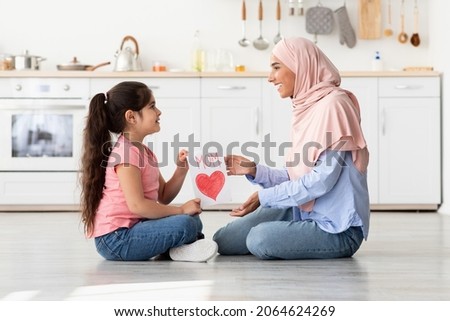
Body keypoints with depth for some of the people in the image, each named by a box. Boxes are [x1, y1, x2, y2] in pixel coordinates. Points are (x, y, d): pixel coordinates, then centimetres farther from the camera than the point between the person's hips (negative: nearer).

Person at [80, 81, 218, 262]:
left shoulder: (144, 152, 16)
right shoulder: (126, 152, -16)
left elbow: (163, 197, 16)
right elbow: (136, 205, -24)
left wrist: (181, 169, 1)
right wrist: (181, 210, -16)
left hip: (131, 229, 10)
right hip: (116, 239, -10)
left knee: (192, 218, 16)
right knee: (186, 224, -25)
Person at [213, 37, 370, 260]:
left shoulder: (332, 105, -16)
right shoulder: (307, 108, 10)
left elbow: (323, 179, -22)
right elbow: (297, 177, 12)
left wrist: (265, 196, -17)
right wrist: (254, 171, -1)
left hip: (339, 228, -7)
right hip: (307, 213, 7)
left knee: (261, 239, -27)